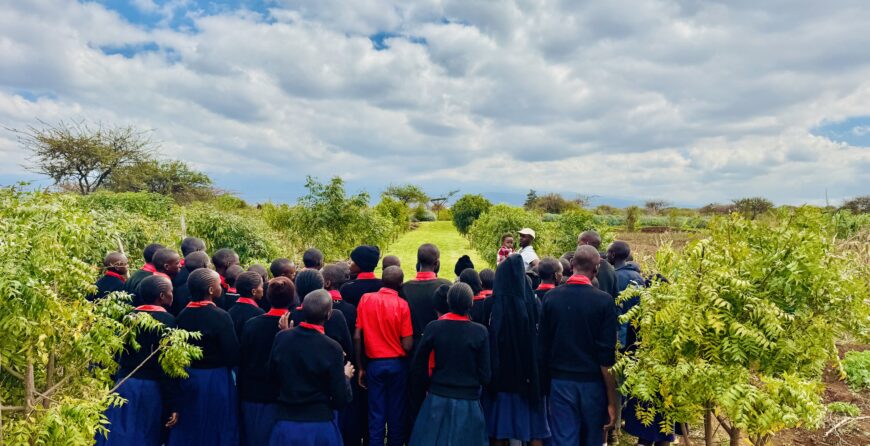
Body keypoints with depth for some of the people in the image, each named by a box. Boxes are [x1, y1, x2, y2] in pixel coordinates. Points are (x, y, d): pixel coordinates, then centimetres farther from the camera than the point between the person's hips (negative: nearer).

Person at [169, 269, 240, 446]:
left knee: (186, 430, 19)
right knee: (216, 430, 10)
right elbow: (233, 356, -16)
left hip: (186, 378, 6)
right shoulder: (220, 316, -20)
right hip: (215, 381, -5)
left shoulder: (182, 315, -3)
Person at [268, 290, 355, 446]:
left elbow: (273, 378, 7)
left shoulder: (281, 338, -8)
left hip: (285, 423, 3)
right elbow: (341, 400, -13)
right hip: (319, 425, -3)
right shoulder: (332, 348, -18)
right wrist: (346, 376, 4)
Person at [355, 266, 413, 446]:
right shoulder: (402, 304, -11)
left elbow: (357, 337, -4)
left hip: (374, 363, 2)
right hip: (397, 364, -1)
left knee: (376, 413, 10)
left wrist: (360, 367, 5)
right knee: (396, 412, 12)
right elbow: (407, 345, -13)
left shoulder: (366, 299, -4)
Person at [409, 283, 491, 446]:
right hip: (468, 401, -1)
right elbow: (485, 375, -7)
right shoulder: (481, 332, -10)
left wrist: (419, 393, 13)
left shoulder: (433, 327, -8)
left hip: (437, 398, 1)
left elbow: (418, 366, -1)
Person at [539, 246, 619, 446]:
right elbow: (607, 356, -12)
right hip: (593, 383, -1)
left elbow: (544, 344, 2)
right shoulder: (604, 301, -12)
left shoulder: (551, 297, -4)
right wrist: (612, 401, -6)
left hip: (560, 382, 2)